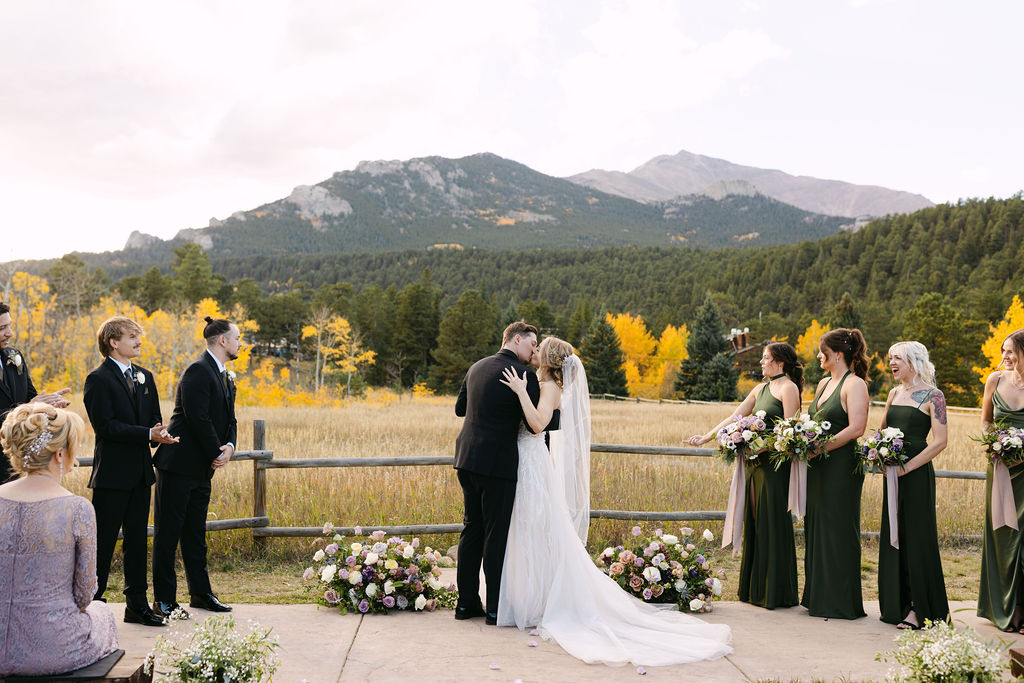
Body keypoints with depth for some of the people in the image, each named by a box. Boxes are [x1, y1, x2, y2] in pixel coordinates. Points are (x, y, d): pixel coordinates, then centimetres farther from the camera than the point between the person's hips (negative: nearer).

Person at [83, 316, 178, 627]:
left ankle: (137, 605, 19)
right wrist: (147, 434, -22)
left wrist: (158, 434, -9)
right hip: (112, 473, -7)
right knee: (103, 542, -1)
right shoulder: (98, 380, -9)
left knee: (137, 540, 11)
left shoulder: (145, 377, 14)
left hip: (140, 471, 7)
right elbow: (106, 426, -17)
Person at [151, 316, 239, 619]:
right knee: (168, 532, 0)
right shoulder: (198, 371, -15)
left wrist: (229, 446, -5)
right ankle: (163, 599, 7)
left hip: (202, 469, 9)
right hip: (179, 465, -9)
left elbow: (228, 420, 15)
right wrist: (217, 454, -13)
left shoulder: (225, 377, 16)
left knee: (195, 532, 16)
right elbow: (198, 419, -21)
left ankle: (200, 593, 25)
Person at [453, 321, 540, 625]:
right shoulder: (523, 374, -11)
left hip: (467, 458, 7)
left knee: (472, 529, 14)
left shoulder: (477, 367, 12)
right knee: (496, 534, 1)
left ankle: (467, 602, 19)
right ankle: (495, 608, 8)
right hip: (497, 463, -7)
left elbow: (459, 408, 22)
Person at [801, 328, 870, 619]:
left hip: (842, 467, -9)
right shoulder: (824, 384, 16)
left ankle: (841, 602, 7)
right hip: (818, 466, 9)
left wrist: (820, 448, -19)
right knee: (815, 528, 11)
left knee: (838, 531, -2)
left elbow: (856, 428, -19)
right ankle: (818, 597, 21)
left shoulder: (854, 384, -9)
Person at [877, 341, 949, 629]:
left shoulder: (932, 396, -7)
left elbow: (939, 442, -13)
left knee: (916, 538, -3)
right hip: (893, 472, 7)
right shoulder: (894, 393, 13)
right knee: (892, 537, 9)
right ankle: (897, 604, 18)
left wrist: (906, 467, -18)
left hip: (917, 473, -7)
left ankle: (921, 609, 5)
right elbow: (882, 430, 20)